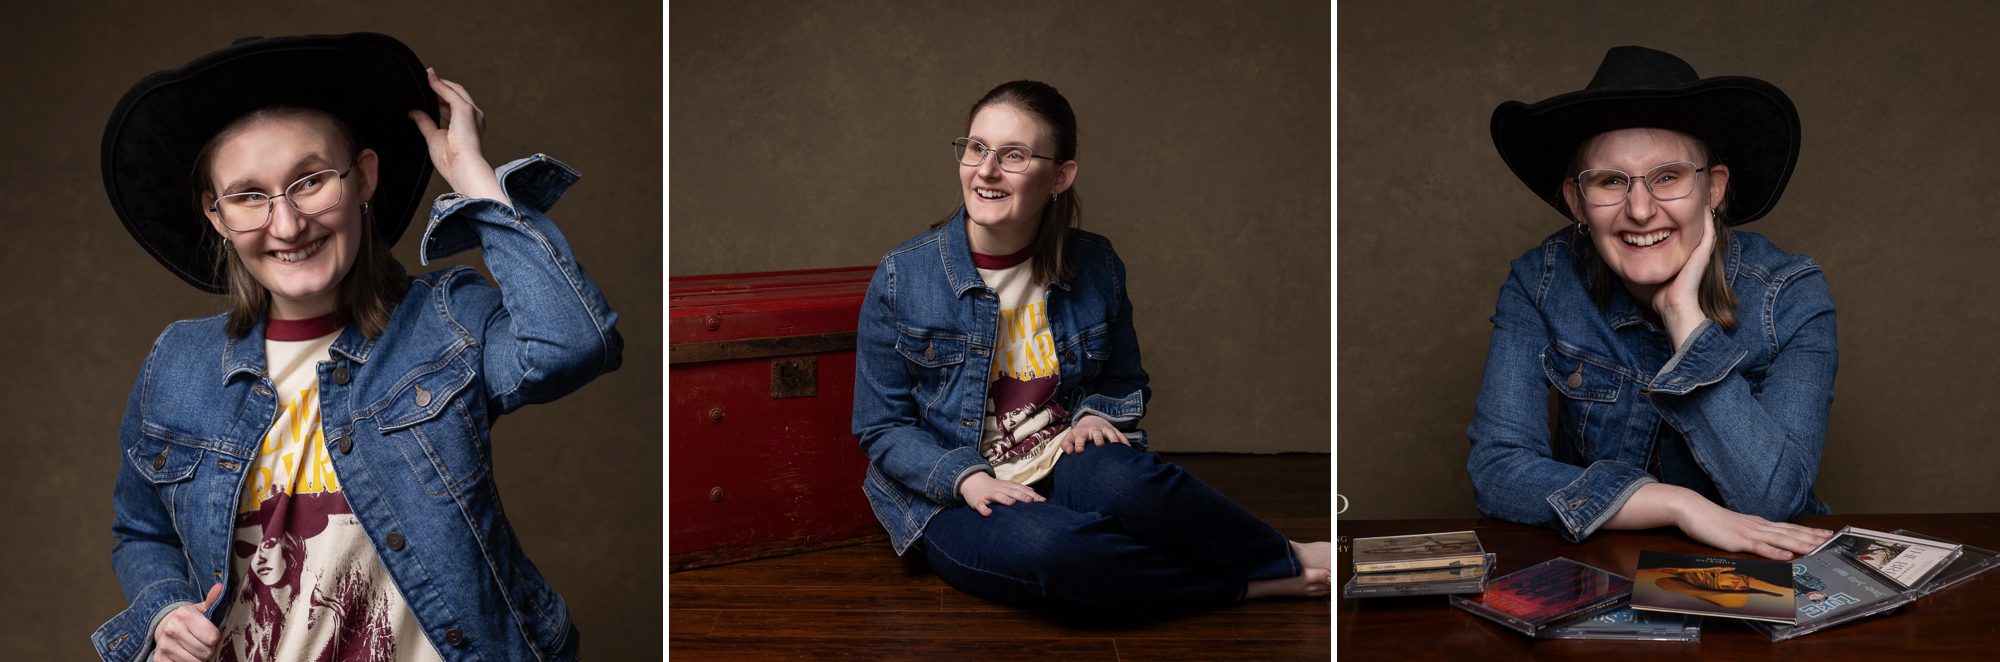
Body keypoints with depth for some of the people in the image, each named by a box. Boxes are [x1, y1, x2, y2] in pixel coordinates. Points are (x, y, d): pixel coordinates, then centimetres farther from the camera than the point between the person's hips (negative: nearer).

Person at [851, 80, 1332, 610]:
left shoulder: (1095, 268, 3)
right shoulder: (901, 278, -6)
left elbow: (1123, 382, 19)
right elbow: (881, 427, -2)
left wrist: (1096, 413, -5)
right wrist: (965, 477, -18)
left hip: (1062, 466, 2)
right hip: (951, 497, -2)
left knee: (1125, 481, -36)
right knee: (1047, 545, -37)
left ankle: (1284, 557, -13)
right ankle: (1280, 572, -22)